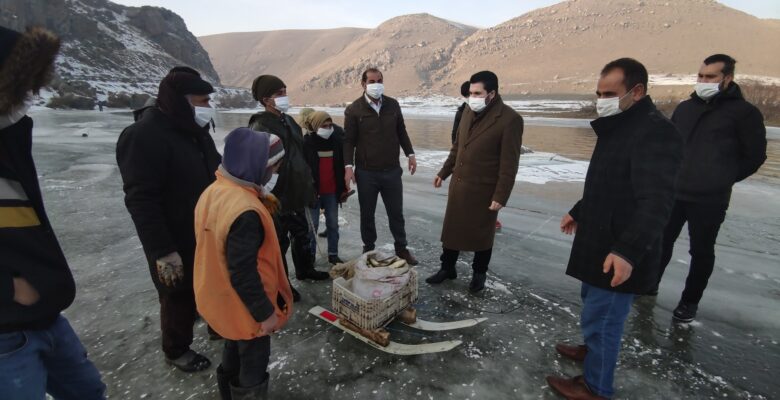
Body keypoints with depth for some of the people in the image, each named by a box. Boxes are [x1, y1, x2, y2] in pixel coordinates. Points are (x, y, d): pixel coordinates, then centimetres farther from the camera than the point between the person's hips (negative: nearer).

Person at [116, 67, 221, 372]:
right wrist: (162, 251, -26)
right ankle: (176, 351, 33)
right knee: (181, 296, 10)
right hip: (177, 243, -8)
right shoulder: (144, 136, -23)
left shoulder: (196, 130, 5)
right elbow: (141, 200, -25)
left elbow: (216, 174, 16)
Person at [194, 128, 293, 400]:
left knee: (234, 354, 31)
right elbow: (244, 274, -29)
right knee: (252, 366, 16)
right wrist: (265, 312, -18)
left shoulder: (213, 192, -5)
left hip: (220, 299, 9)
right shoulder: (245, 212, -34)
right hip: (244, 307, -9)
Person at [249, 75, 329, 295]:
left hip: (296, 193, 8)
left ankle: (305, 269, 43)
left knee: (302, 234, 22)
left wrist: (308, 185, 19)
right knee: (280, 241, 6)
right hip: (277, 196, -8)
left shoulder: (288, 121, 10)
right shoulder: (260, 126, -17)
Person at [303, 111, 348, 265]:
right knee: (312, 224, 6)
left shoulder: (337, 140, 2)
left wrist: (343, 188, 6)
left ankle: (333, 254, 23)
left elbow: (341, 166, 7)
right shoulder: (307, 142, -8)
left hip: (332, 191, 3)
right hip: (313, 191, -3)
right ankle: (310, 255, 20)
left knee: (333, 223, 11)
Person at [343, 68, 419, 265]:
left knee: (396, 212, 12)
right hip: (366, 173, -2)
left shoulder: (393, 105, 5)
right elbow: (348, 141, -4)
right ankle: (368, 249, 31)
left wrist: (410, 154, 9)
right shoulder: (353, 110, -5)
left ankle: (401, 248, 30)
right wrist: (349, 166, -13)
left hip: (392, 171, 2)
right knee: (367, 214, 12)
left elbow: (401, 132, 14)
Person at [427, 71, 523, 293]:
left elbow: (509, 163, -16)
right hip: (458, 184, 6)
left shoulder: (510, 119, -14)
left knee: (481, 234, 10)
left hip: (483, 189, -6)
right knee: (451, 229, 14)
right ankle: (447, 268, 33)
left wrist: (501, 196, -17)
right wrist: (444, 172, 17)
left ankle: (479, 274, 32)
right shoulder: (469, 113, 7)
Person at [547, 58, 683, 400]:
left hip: (619, 253, -10)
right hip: (600, 241, 10)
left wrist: (629, 250, -37)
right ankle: (593, 350, 48)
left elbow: (656, 202, -30)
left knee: (600, 317, 3)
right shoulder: (618, 127, 12)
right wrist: (578, 212, 26)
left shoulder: (655, 132, -21)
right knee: (593, 302, 26)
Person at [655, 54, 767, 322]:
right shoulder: (685, 108, 9)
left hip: (709, 200, -4)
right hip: (673, 193, 5)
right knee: (662, 241, 15)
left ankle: (690, 301, 22)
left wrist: (723, 179, 1)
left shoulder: (744, 112, -6)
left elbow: (755, 156, -1)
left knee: (701, 252, 8)